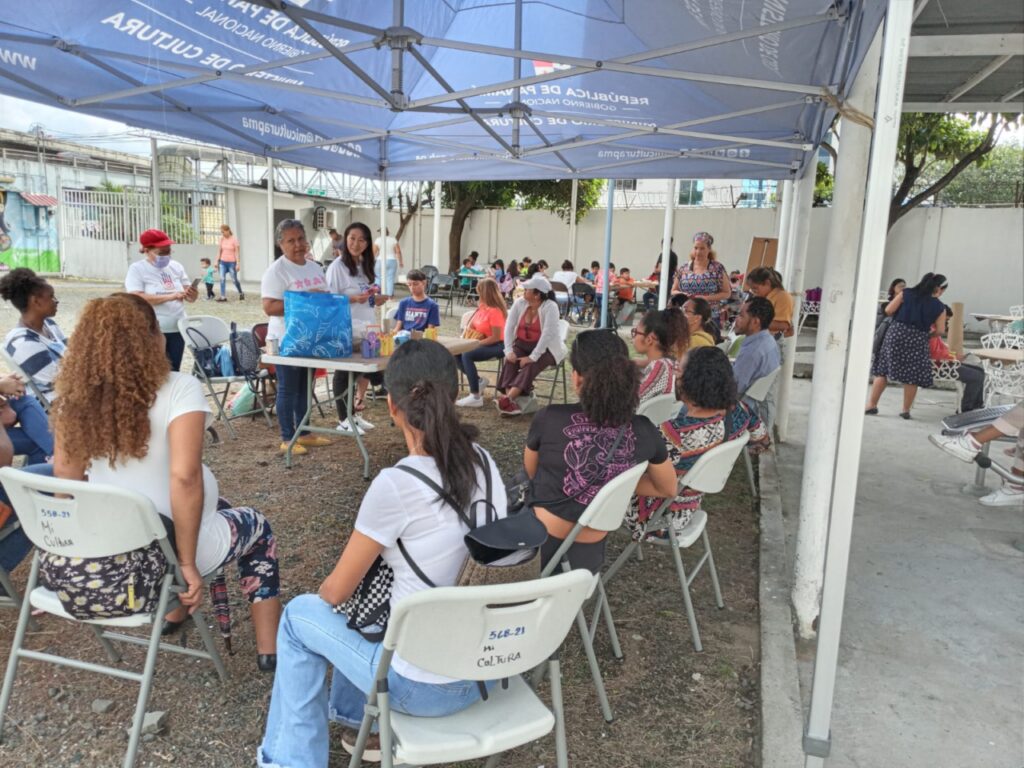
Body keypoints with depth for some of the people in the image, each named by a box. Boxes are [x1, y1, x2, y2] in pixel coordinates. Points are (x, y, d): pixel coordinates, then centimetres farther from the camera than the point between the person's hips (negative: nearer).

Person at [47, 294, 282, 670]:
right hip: (164, 551, -6)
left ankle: (174, 610, 42)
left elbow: (64, 473, 3)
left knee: (217, 508, 33)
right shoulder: (179, 389, -21)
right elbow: (185, 477, -30)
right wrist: (188, 563, -22)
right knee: (257, 527, 24)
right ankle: (269, 648, 23)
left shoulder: (76, 396, -4)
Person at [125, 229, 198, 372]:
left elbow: (189, 297, 10)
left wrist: (193, 294, -15)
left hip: (177, 329, 5)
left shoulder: (176, 267, 9)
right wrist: (169, 297, -23)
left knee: (174, 371, 12)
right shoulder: (137, 269, -5)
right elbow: (136, 299, -17)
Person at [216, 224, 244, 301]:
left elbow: (237, 252, -10)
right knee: (222, 279, -6)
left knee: (234, 279, 5)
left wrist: (238, 264, -13)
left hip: (231, 262, -4)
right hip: (223, 261, 4)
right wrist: (217, 261, 8)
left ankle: (241, 293, 28)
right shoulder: (222, 239, 5)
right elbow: (220, 250, 11)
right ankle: (223, 297, -5)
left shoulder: (234, 239, -9)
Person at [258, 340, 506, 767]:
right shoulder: (483, 461, -5)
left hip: (425, 687, -6)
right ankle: (356, 715, 43)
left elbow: (337, 592, -9)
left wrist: (322, 596, 14)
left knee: (301, 614, 15)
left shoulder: (396, 484, -24)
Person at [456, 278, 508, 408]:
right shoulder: (482, 307, 7)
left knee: (466, 355, -29)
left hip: (497, 346, -9)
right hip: (484, 343, 9)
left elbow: (496, 337, -22)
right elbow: (470, 326, 16)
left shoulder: (495, 311, -19)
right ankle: (477, 381, 5)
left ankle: (476, 397, -28)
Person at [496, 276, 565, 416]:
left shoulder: (550, 307, -19)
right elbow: (509, 326, -5)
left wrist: (533, 357, -30)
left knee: (530, 366, -31)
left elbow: (547, 334, -26)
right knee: (510, 361, -25)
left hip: (545, 348, -4)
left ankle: (507, 399, -43)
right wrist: (509, 350, -17)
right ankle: (511, 403, -37)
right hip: (522, 344, 5)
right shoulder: (520, 303, -3)